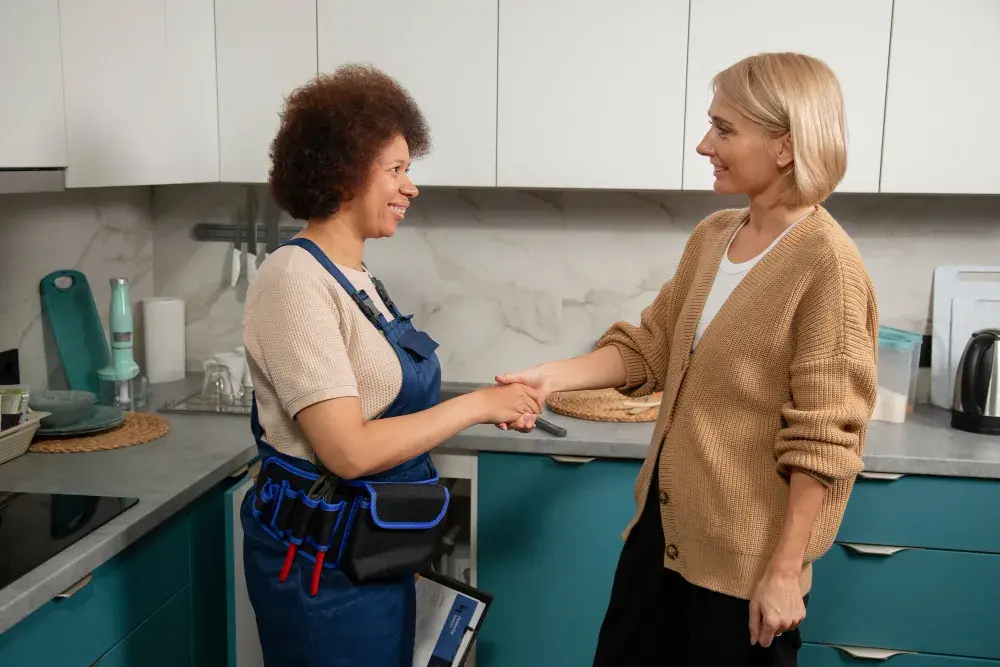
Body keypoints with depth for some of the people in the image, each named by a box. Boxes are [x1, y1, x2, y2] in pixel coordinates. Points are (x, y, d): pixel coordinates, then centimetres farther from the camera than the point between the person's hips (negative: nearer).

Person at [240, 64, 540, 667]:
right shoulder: (296, 282, -20)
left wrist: (495, 408, 1)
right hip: (324, 564, -8)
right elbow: (349, 450, -25)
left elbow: (384, 406, 8)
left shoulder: (356, 277, 7)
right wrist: (477, 404, -19)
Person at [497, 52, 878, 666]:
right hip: (666, 516, 7)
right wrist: (551, 376, -8)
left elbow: (824, 437, -19)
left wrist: (786, 569, -17)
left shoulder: (826, 263, -19)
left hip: (746, 548, -7)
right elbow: (650, 346, 6)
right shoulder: (711, 237, 4)